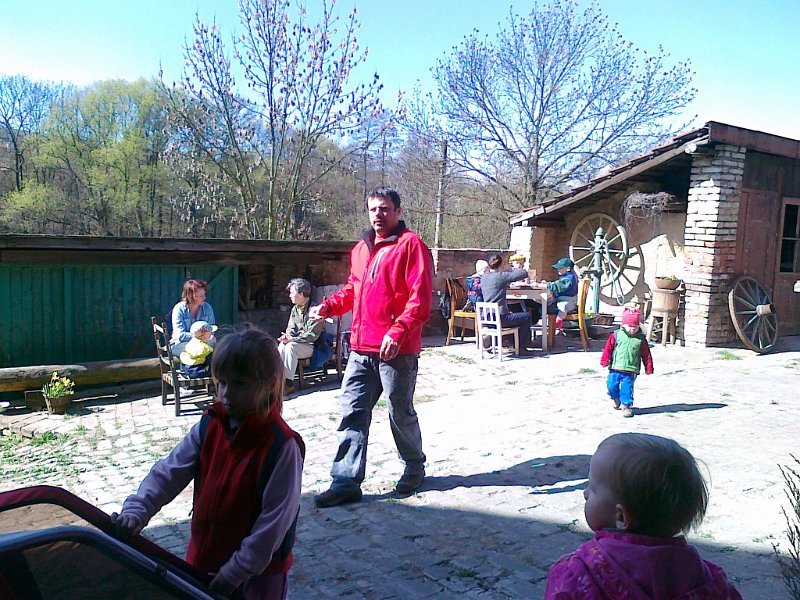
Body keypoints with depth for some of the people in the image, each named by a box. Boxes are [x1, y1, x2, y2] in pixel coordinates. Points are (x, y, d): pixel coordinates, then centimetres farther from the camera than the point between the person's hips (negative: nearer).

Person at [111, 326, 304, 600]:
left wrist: (234, 572, -19)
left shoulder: (281, 446, -23)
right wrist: (136, 511, -17)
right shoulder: (208, 427, -4)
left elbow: (276, 517, -21)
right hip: (203, 560, 5)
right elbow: (169, 471, -3)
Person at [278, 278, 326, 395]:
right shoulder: (295, 309, 11)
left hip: (312, 346, -7)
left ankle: (289, 384, -29)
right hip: (298, 343, 7)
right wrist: (287, 336, -15)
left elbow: (312, 335, -20)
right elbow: (291, 329, 10)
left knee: (291, 346, -31)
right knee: (282, 345, -22)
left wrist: (292, 339, -25)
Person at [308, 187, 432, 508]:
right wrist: (328, 306, 8)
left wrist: (397, 331, -26)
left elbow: (420, 299, -15)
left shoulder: (411, 245, -7)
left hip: (396, 350, -6)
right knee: (352, 412, 4)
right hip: (361, 349, 6)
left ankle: (414, 467, 33)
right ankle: (346, 482, 11)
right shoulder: (361, 248, 15)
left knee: (401, 413, 9)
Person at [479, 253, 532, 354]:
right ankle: (522, 348, 18)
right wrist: (512, 270, 8)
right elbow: (524, 273, -10)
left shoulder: (484, 278, 8)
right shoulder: (501, 276, -13)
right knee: (527, 316, 12)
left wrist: (508, 272, 22)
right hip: (498, 318, -8)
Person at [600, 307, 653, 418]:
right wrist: (605, 361, -2)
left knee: (627, 388, -2)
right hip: (615, 368, 1)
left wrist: (648, 368, 6)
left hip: (630, 371, -1)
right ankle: (616, 398, 32)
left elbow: (646, 355, 6)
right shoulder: (616, 335, -1)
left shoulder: (641, 339, 1)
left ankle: (626, 405, 15)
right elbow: (608, 348, 2)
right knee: (611, 385, 3)